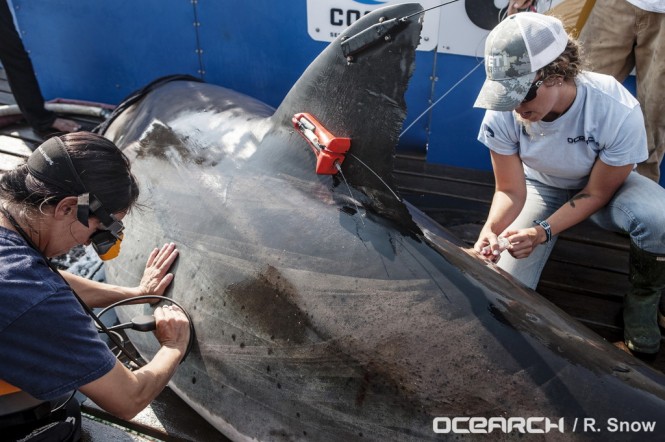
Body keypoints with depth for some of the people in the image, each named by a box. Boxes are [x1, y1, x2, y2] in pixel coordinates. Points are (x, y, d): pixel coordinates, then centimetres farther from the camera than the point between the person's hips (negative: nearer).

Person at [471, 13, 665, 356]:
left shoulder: (619, 112, -34)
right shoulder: (502, 113, -29)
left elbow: (596, 194, -20)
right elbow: (510, 191, -17)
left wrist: (542, 232, -33)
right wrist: (490, 230, -38)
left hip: (604, 185, 0)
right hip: (541, 186, 1)